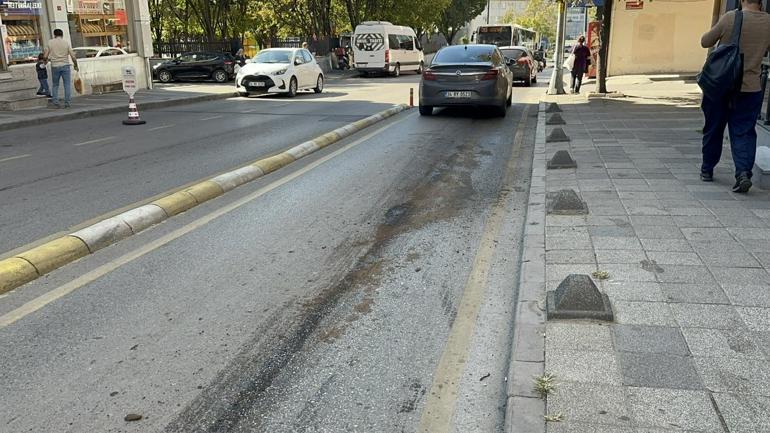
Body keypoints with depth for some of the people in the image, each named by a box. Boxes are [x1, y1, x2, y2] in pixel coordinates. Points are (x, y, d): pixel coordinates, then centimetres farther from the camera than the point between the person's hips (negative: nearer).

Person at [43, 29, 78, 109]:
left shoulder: (50, 43, 3)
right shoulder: (66, 43, 0)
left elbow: (46, 56, 1)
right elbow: (73, 56, -6)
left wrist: (50, 59, 22)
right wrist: (75, 65, 9)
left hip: (55, 66, 1)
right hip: (65, 66, -1)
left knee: (55, 85, 13)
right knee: (67, 85, 2)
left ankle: (55, 102, 7)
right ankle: (67, 103, -3)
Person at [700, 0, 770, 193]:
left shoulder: (730, 18, -11)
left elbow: (705, 42, -1)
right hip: (750, 88, 1)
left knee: (713, 129, 13)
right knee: (744, 133, 4)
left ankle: (707, 170, 24)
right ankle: (744, 172, -13)